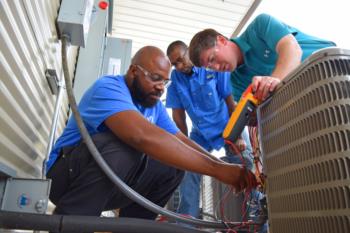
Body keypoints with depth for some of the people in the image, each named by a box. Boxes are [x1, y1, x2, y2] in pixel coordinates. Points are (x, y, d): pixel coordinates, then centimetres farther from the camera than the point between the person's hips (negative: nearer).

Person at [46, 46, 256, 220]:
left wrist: (223, 167, -15)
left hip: (113, 184, 7)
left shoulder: (155, 105, 5)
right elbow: (143, 136, -39)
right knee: (126, 145, -33)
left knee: (174, 164, -5)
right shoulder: (108, 88, -22)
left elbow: (181, 141, 1)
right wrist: (216, 169, -39)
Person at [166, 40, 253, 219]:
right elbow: (178, 115, -3)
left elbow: (231, 102, -15)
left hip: (228, 128, -2)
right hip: (200, 133, 3)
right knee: (188, 169, -10)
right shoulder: (175, 77, -6)